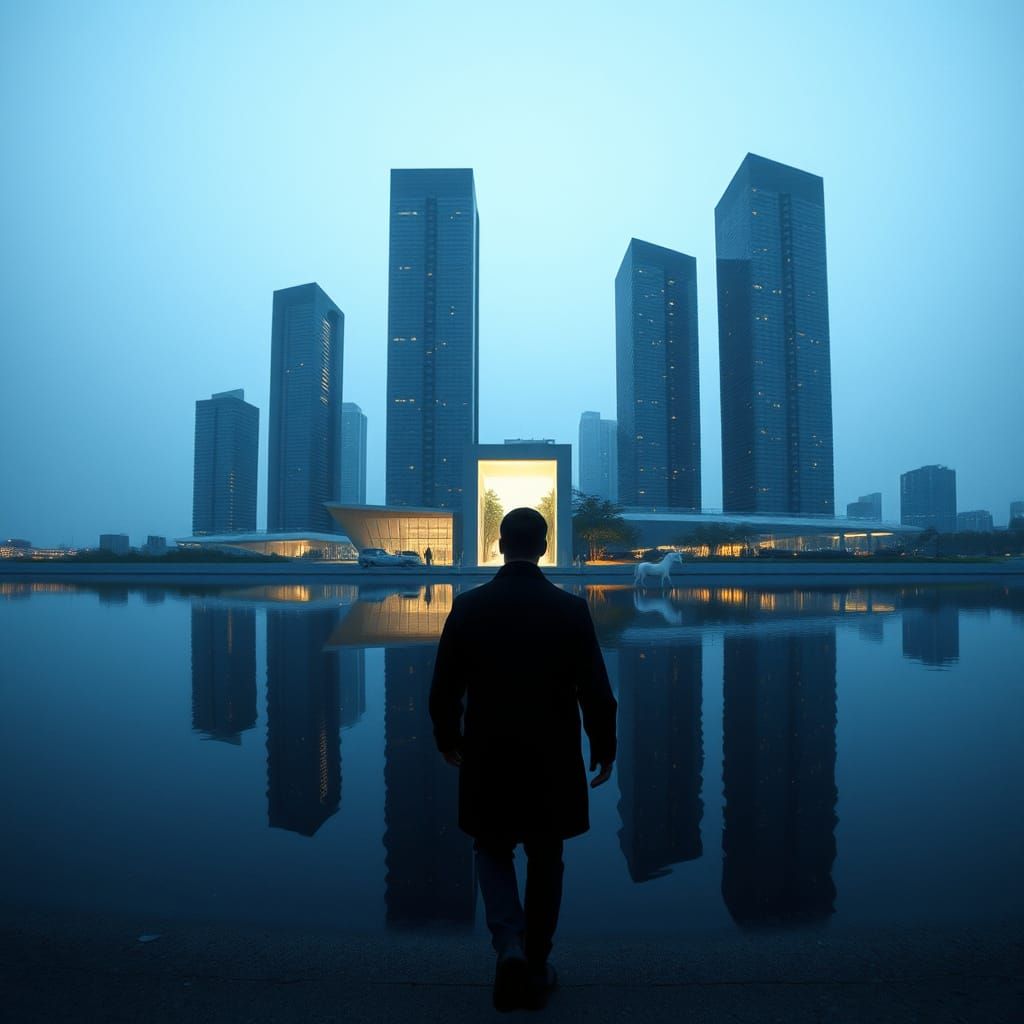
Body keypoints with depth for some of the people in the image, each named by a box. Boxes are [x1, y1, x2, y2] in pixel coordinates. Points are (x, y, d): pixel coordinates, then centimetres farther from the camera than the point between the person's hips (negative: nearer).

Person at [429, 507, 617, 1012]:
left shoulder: (468, 606, -9)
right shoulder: (571, 609, -11)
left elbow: (444, 687, -4)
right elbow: (596, 691, -9)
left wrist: (448, 738, 13)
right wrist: (603, 748, 6)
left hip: (488, 760, 0)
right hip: (553, 761, 0)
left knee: (493, 852, 21)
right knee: (545, 861, 19)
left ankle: (510, 948, 3)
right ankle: (536, 970, 30)